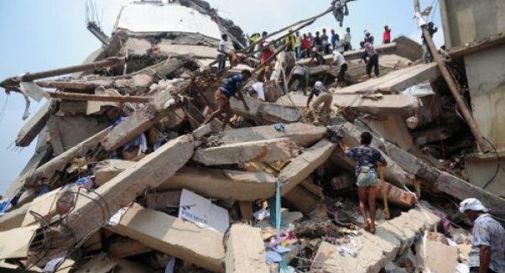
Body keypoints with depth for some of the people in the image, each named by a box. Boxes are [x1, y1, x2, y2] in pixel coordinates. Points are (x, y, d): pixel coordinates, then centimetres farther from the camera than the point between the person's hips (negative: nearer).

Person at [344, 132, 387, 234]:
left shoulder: (356, 150, 10)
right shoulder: (375, 151, 13)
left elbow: (346, 152, 32)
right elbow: (385, 163, 21)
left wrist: (346, 148, 55)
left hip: (362, 176, -1)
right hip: (373, 176, 1)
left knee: (362, 201, 15)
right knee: (371, 202, 8)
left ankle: (366, 221, -4)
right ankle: (372, 225, 3)